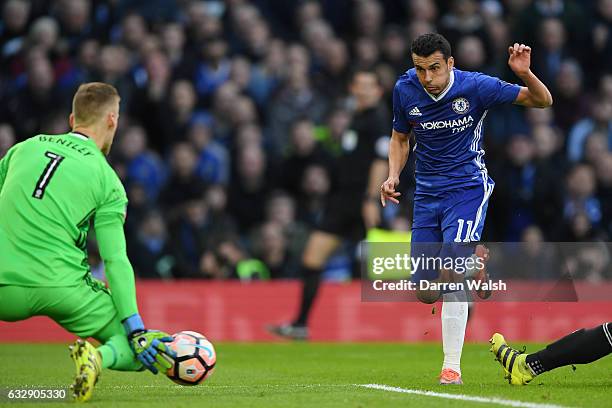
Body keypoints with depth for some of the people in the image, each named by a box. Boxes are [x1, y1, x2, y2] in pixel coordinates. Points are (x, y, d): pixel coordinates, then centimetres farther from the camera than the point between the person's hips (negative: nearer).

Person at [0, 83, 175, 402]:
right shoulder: (109, 182, 2)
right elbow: (115, 259, -6)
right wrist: (136, 329, -7)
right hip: (62, 289, -3)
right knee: (138, 350, 10)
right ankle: (100, 358, -21)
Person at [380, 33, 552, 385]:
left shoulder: (476, 87, -14)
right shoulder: (405, 90, -4)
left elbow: (542, 101, -8)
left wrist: (524, 73, -29)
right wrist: (393, 176, -3)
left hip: (468, 187, -4)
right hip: (428, 193, 4)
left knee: (451, 277, -23)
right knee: (425, 292, 3)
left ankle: (452, 368, -18)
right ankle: (474, 259, 35)